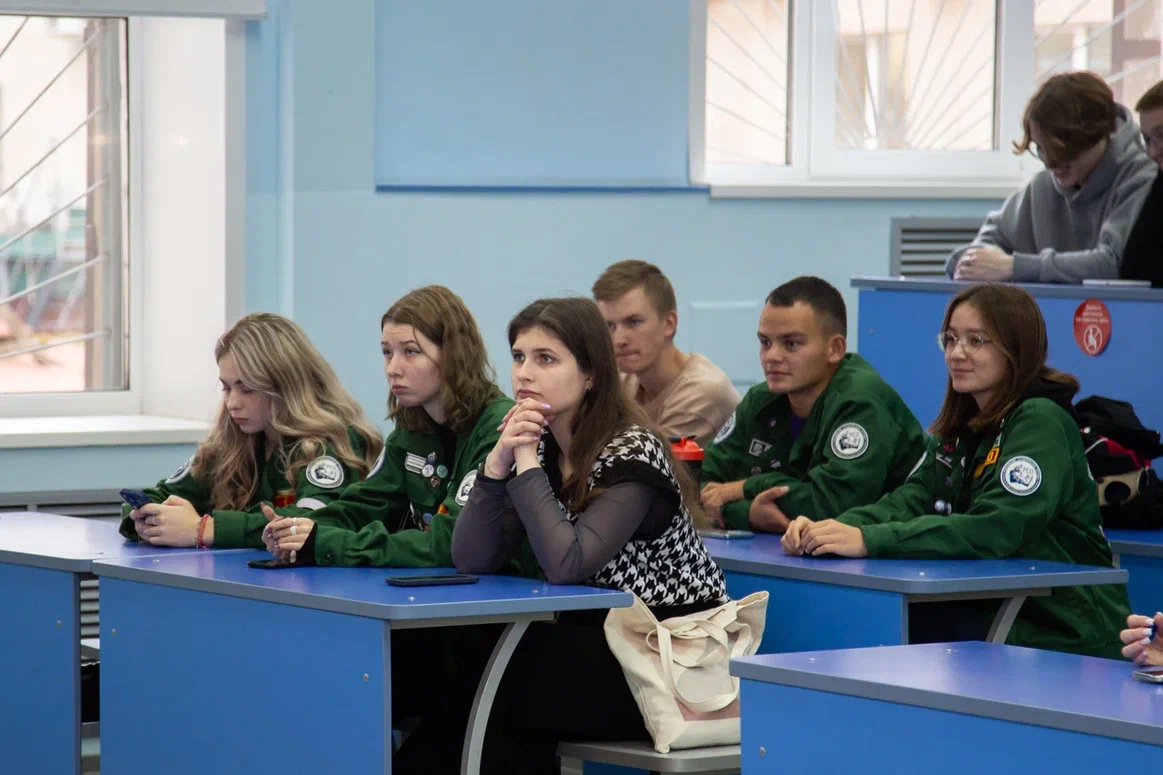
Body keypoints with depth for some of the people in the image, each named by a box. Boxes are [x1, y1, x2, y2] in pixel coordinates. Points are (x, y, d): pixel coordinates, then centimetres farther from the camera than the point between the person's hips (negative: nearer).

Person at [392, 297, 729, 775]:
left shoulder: (630, 453, -17)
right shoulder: (540, 445, 3)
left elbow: (566, 566, -27)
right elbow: (472, 562, -5)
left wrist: (526, 462, -22)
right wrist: (499, 460, -16)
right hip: (598, 637, 6)